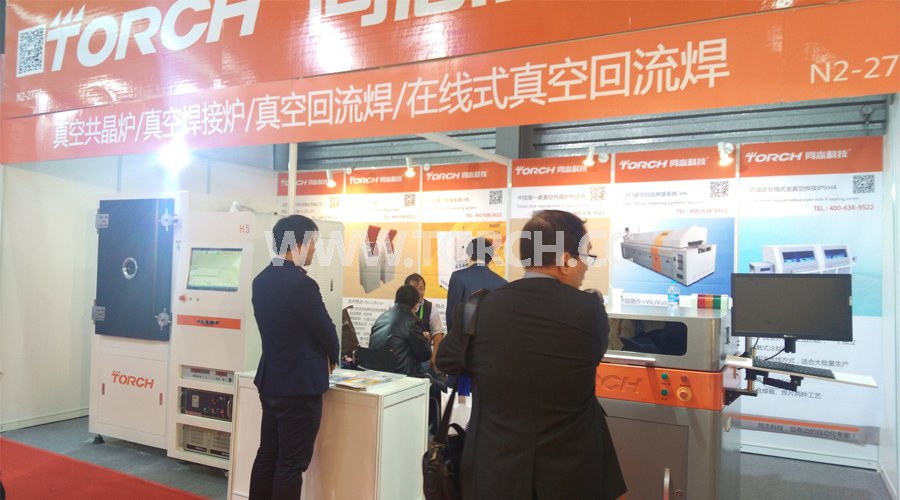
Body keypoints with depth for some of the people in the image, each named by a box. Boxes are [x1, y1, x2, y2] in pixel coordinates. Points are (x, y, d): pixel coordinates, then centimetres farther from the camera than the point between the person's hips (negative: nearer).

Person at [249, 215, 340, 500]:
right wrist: (332, 358, 9)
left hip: (270, 380, 9)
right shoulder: (302, 284, -21)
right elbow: (325, 329, -13)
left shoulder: (262, 280, 6)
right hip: (299, 385, -8)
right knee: (291, 464, 2)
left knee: (267, 456, 17)